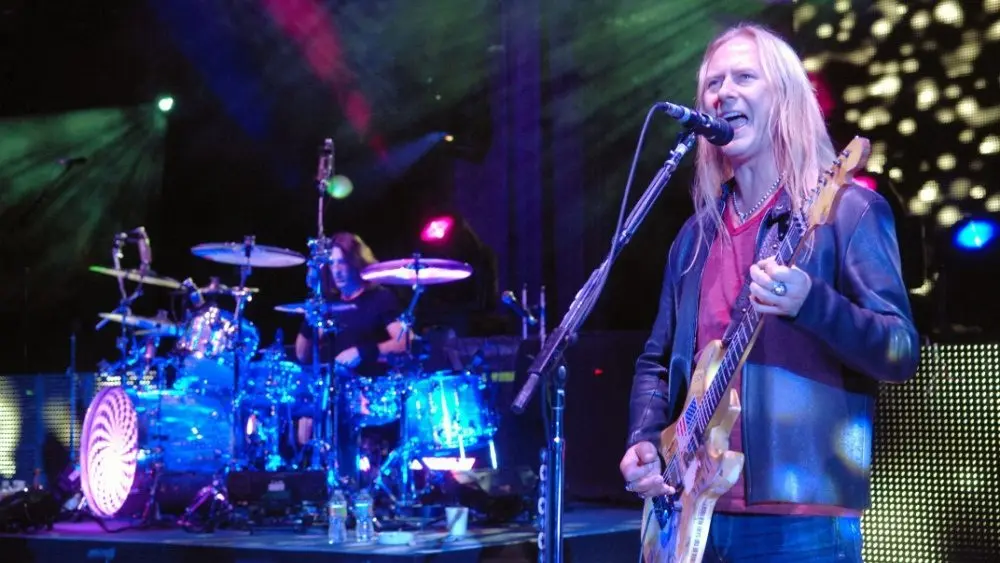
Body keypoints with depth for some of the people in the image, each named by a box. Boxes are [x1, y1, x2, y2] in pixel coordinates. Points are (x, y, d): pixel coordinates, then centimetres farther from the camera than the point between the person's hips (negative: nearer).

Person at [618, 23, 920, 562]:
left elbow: (902, 354, -12)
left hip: (800, 514, -5)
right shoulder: (697, 233, 12)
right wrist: (644, 441, 1)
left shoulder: (846, 208, -4)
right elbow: (657, 360, 18)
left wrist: (811, 302, -28)